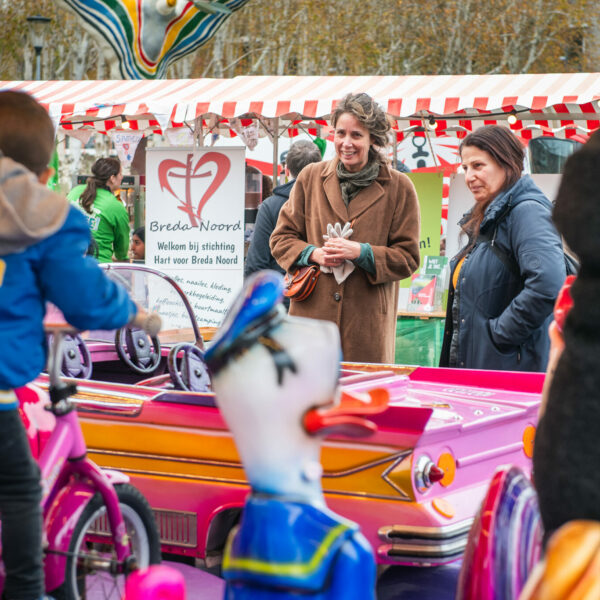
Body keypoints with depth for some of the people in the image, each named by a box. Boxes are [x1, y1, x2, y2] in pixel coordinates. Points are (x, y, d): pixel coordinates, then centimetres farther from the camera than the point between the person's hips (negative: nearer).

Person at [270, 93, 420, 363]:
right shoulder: (311, 177, 10)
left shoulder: (398, 188, 4)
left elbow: (408, 257, 4)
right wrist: (314, 254, -7)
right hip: (312, 316, 1)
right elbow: (281, 239, 13)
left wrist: (361, 252, -11)